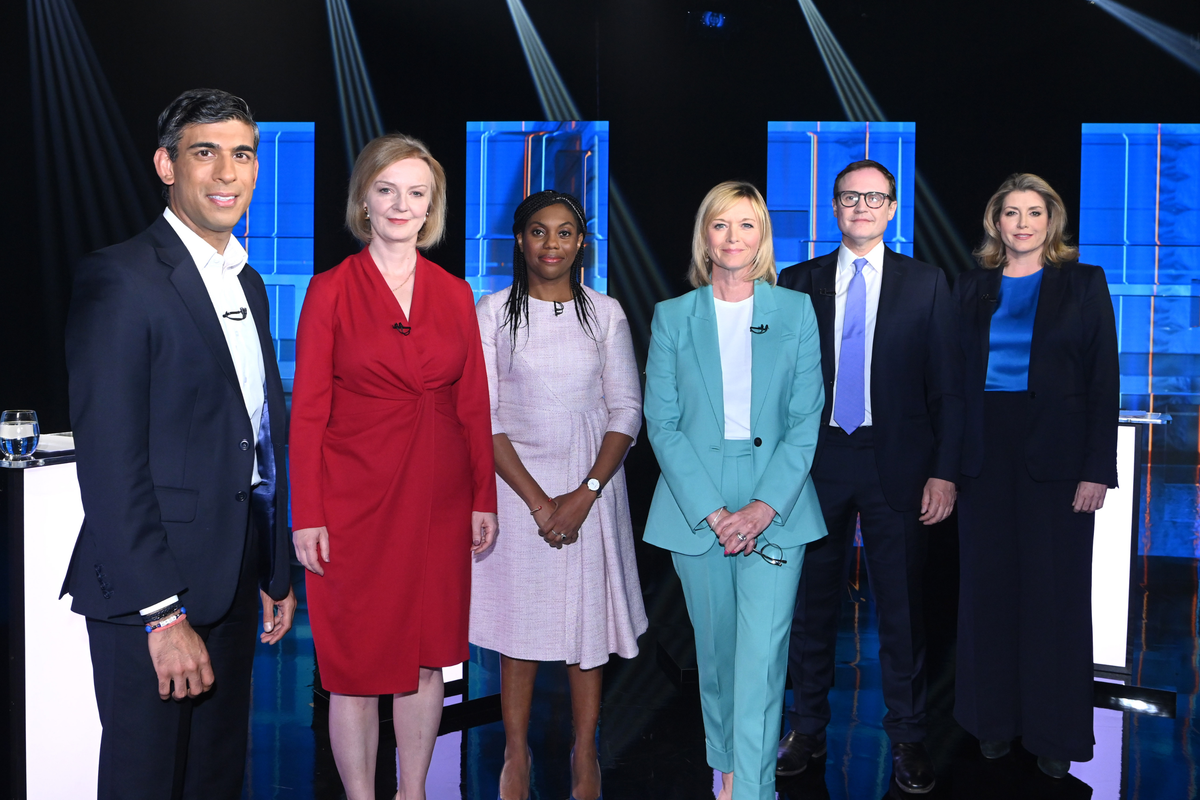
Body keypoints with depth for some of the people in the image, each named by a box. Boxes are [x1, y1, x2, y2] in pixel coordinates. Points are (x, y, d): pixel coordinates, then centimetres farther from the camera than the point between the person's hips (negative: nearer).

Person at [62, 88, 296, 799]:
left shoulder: (249, 284, 13)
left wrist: (277, 573, 15)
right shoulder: (120, 279, -13)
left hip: (234, 582, 8)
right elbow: (109, 462, -18)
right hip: (150, 590, -7)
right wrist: (163, 614, -20)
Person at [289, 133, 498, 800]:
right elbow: (307, 412, -4)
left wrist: (484, 499, 6)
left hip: (439, 500, 3)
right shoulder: (331, 290, -2)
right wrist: (306, 516, -9)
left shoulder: (454, 294, 8)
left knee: (427, 657, 11)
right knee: (357, 663, 4)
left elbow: (473, 405, 9)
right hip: (355, 500, -3)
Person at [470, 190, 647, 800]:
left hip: (590, 484, 1)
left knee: (587, 620, 6)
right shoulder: (493, 313, -1)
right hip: (516, 483, -1)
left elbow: (626, 411, 1)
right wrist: (536, 499, -12)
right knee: (517, 620, 5)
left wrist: (585, 493, -11)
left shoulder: (605, 313, 3)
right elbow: (482, 414, -4)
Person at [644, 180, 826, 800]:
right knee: (716, 651, 13)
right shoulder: (672, 317, 5)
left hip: (775, 509, -1)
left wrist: (764, 506, -11)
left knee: (761, 657, -8)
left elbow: (806, 418, 0)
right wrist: (711, 511, -10)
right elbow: (662, 423, 0)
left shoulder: (796, 312, 5)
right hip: (697, 509, 1)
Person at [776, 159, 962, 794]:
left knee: (901, 606, 5)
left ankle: (906, 737, 19)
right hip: (817, 459, 1)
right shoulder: (797, 283, 7)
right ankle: (808, 728, 23)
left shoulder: (926, 284, 4)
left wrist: (945, 472, -5)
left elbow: (946, 386, 2)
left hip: (896, 463, -1)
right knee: (813, 603, 10)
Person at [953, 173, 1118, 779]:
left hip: (1056, 456, -2)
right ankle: (996, 717, 22)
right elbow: (957, 374, 7)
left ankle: (1055, 732, 16)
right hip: (986, 454, 3)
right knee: (989, 587, 8)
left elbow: (1105, 380, -2)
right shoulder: (972, 288, 9)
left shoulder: (1084, 284, 2)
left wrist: (1097, 468, -10)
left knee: (1055, 591, 3)